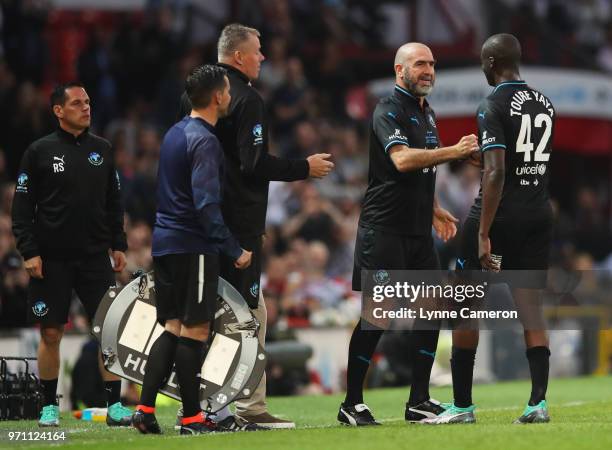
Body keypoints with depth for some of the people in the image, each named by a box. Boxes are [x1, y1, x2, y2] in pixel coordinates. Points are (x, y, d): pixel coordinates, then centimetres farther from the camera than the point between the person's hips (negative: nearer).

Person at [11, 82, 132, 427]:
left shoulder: (102, 149, 9)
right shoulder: (40, 152, -2)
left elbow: (114, 202, 15)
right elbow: (22, 207, -2)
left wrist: (119, 245, 9)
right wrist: (29, 252, -9)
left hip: (95, 257, 3)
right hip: (52, 260, -2)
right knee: (51, 334, 3)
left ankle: (115, 405, 1)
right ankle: (50, 406, 15)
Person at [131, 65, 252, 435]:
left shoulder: (176, 133, 13)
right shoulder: (204, 141, -15)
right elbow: (207, 204, -21)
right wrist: (235, 250, -20)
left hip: (165, 243, 9)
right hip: (193, 246, -9)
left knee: (173, 328, 10)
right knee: (194, 331, -2)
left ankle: (146, 409, 3)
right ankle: (192, 417, 2)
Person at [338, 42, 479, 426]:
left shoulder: (426, 113, 19)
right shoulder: (389, 111, -10)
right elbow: (402, 160, -27)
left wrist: (435, 210, 23)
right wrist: (454, 152, -28)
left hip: (419, 231, 9)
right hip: (385, 231, -9)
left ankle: (420, 401, 12)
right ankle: (352, 404, 0)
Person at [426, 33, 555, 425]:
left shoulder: (493, 106, -13)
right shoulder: (546, 104, 9)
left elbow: (495, 172, -21)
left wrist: (484, 235, -22)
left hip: (499, 214, -6)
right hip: (539, 215, 6)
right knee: (531, 303, 4)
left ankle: (463, 405, 9)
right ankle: (539, 402, -8)